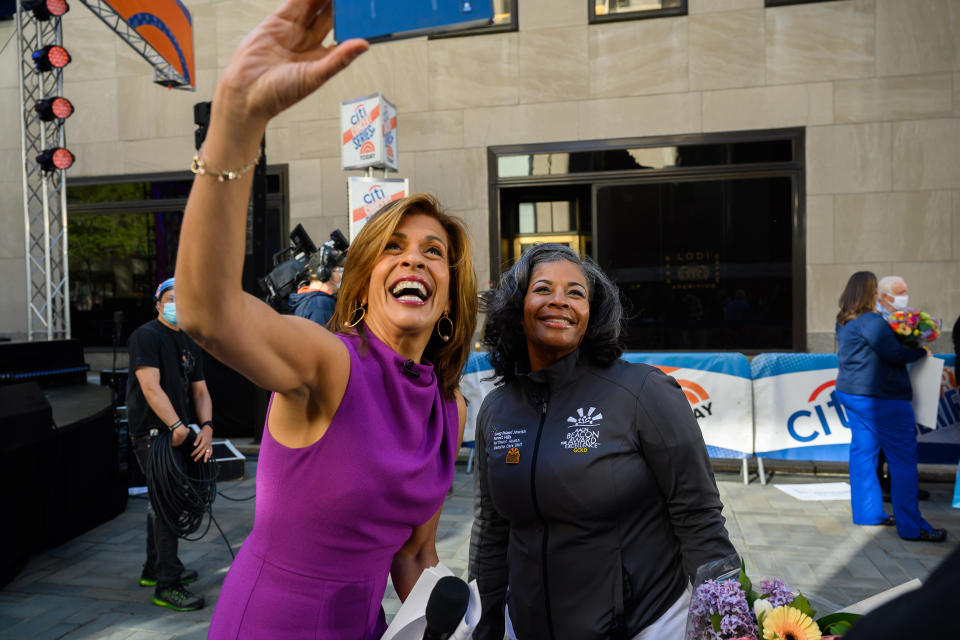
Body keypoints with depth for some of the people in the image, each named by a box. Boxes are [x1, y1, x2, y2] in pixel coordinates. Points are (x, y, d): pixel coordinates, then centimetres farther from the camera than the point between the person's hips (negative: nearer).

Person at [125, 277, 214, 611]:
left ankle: (154, 569, 34)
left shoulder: (190, 344, 16)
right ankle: (167, 586, -3)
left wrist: (206, 427, -6)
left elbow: (199, 390, 11)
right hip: (153, 433, -9)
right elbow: (151, 387, -20)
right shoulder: (146, 336, -9)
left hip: (179, 432, 9)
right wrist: (177, 426, -27)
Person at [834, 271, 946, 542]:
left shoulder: (844, 322, 11)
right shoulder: (870, 321, -18)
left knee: (863, 451, 13)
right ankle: (911, 527, 1)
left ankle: (867, 513, 21)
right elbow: (895, 354, -20)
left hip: (850, 393, 10)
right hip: (878, 397, -9)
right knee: (903, 457, -3)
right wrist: (921, 351, -3)